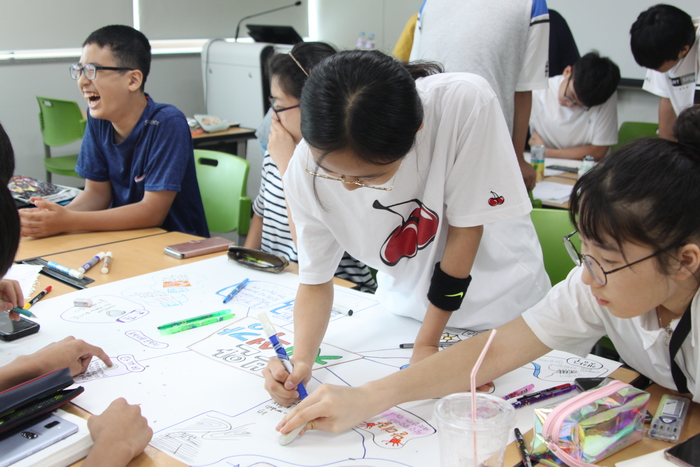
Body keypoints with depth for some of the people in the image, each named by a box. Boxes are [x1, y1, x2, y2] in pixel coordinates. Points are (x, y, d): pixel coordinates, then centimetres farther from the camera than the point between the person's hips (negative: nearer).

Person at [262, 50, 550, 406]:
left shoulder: (466, 103, -35)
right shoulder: (306, 170, -25)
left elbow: (465, 228, -24)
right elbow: (315, 280, -12)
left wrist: (427, 344, -17)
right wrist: (301, 362, -30)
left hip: (498, 301, -1)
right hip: (406, 306, 2)